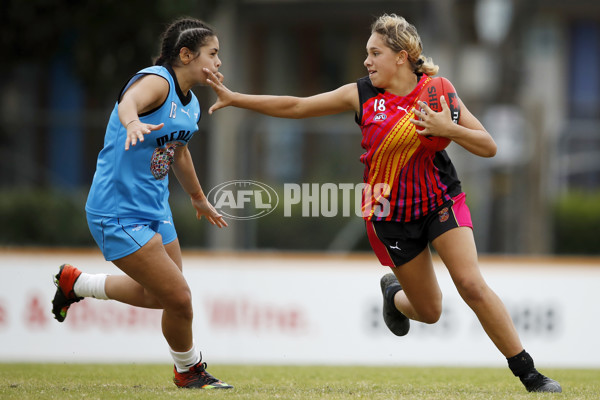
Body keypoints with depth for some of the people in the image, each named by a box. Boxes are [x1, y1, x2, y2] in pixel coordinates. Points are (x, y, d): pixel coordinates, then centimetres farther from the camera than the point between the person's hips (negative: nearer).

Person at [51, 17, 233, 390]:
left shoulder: (191, 105, 8)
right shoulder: (156, 81, -19)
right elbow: (129, 102, -43)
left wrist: (199, 199, 42)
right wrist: (132, 121, -67)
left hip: (154, 210, 10)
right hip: (119, 214, -10)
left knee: (158, 296, 19)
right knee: (179, 298, -8)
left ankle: (75, 283, 37)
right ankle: (188, 369, 19)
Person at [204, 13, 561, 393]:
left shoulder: (436, 92, -8)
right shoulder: (361, 95, -5)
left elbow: (488, 146, -10)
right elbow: (295, 107, 0)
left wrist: (446, 128, -26)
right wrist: (234, 98, -3)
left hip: (441, 201, -1)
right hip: (391, 214, 1)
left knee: (472, 285, -20)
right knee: (429, 311, 6)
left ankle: (528, 373, -11)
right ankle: (394, 293, 44)